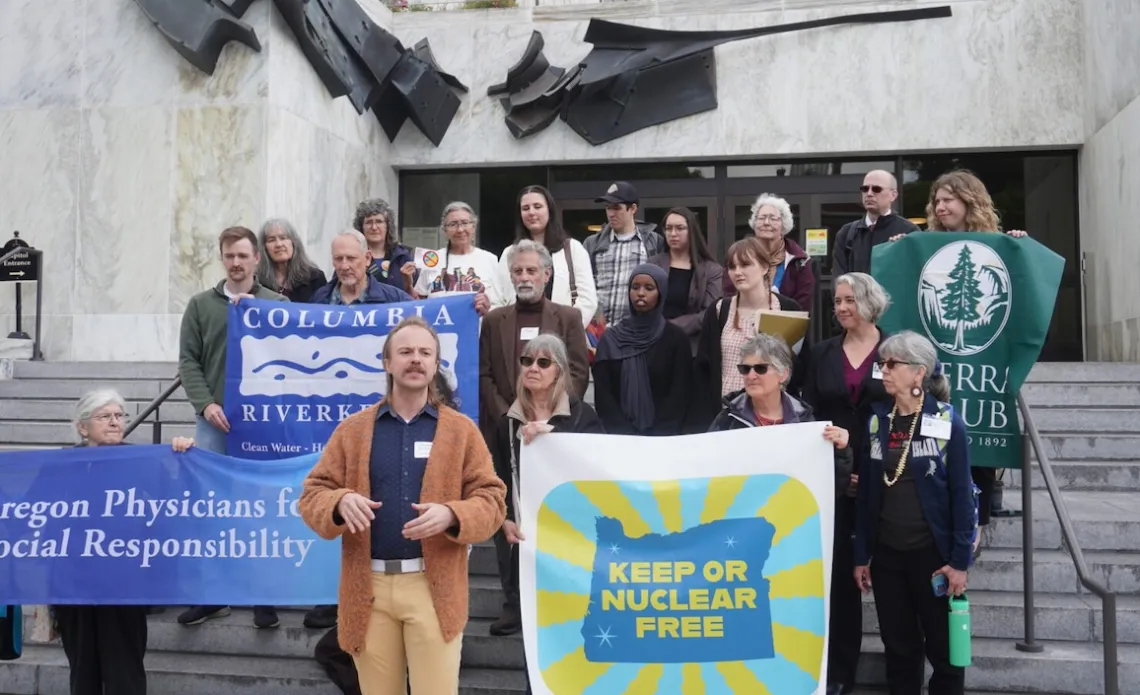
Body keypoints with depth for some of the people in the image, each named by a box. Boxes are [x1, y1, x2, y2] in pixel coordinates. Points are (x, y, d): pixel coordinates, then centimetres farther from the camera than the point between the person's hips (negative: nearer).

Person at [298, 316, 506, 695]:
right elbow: (313, 493, 5)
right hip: (369, 587, 2)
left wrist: (451, 515, -20)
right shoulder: (352, 429, 9)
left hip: (433, 586, -2)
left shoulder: (462, 429, 5)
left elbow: (491, 499, 0)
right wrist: (340, 503, -18)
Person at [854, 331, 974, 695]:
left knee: (943, 646, 9)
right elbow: (865, 492, 5)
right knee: (898, 647, 13)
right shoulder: (877, 421, 3)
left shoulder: (947, 422, -8)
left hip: (931, 551, -3)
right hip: (886, 552, 4)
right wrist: (861, 555, 5)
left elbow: (961, 494, -8)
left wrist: (960, 560, -11)